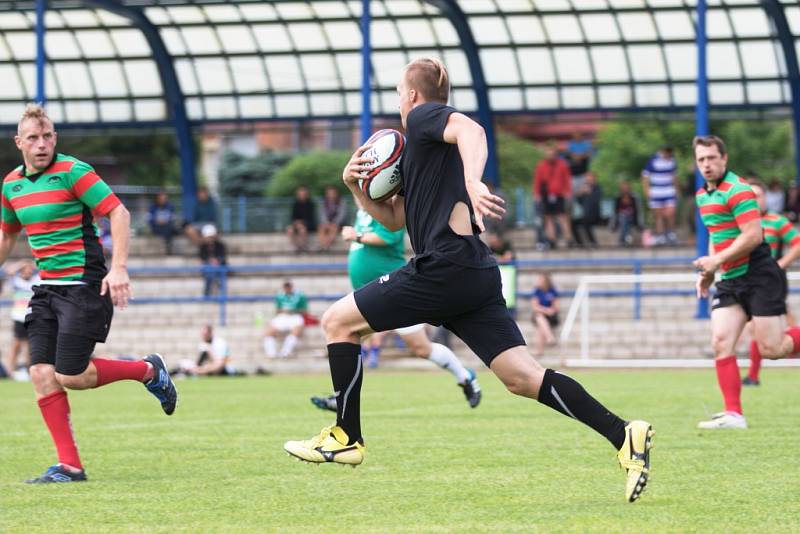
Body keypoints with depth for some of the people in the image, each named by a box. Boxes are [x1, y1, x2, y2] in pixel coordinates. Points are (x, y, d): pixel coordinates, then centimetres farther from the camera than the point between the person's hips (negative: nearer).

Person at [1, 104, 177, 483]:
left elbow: (118, 213, -14)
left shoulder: (72, 171, -11)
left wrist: (119, 268, -24)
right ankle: (69, 465, -1)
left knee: (71, 376, -10)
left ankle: (148, 371, 14)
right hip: (47, 288, 7)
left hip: (84, 285, -7)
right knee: (41, 373, -5)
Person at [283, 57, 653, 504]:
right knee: (524, 377, -1)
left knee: (339, 321, 4)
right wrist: (355, 185, 19)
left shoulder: (423, 116, 3)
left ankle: (346, 438, 6)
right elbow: (394, 219, 35)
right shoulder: (420, 146, 31)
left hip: (445, 266, -9)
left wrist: (473, 184, -39)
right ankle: (624, 435, -14)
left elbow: (470, 130, -21)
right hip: (476, 278, 9)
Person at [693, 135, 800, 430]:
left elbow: (752, 236, -23)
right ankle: (734, 413, -7)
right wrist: (708, 271, 16)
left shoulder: (737, 190, -16)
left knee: (770, 348, -9)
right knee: (721, 343, -7)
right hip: (730, 282, 8)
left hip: (759, 276, -8)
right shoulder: (703, 195, 13)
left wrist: (718, 260, -22)